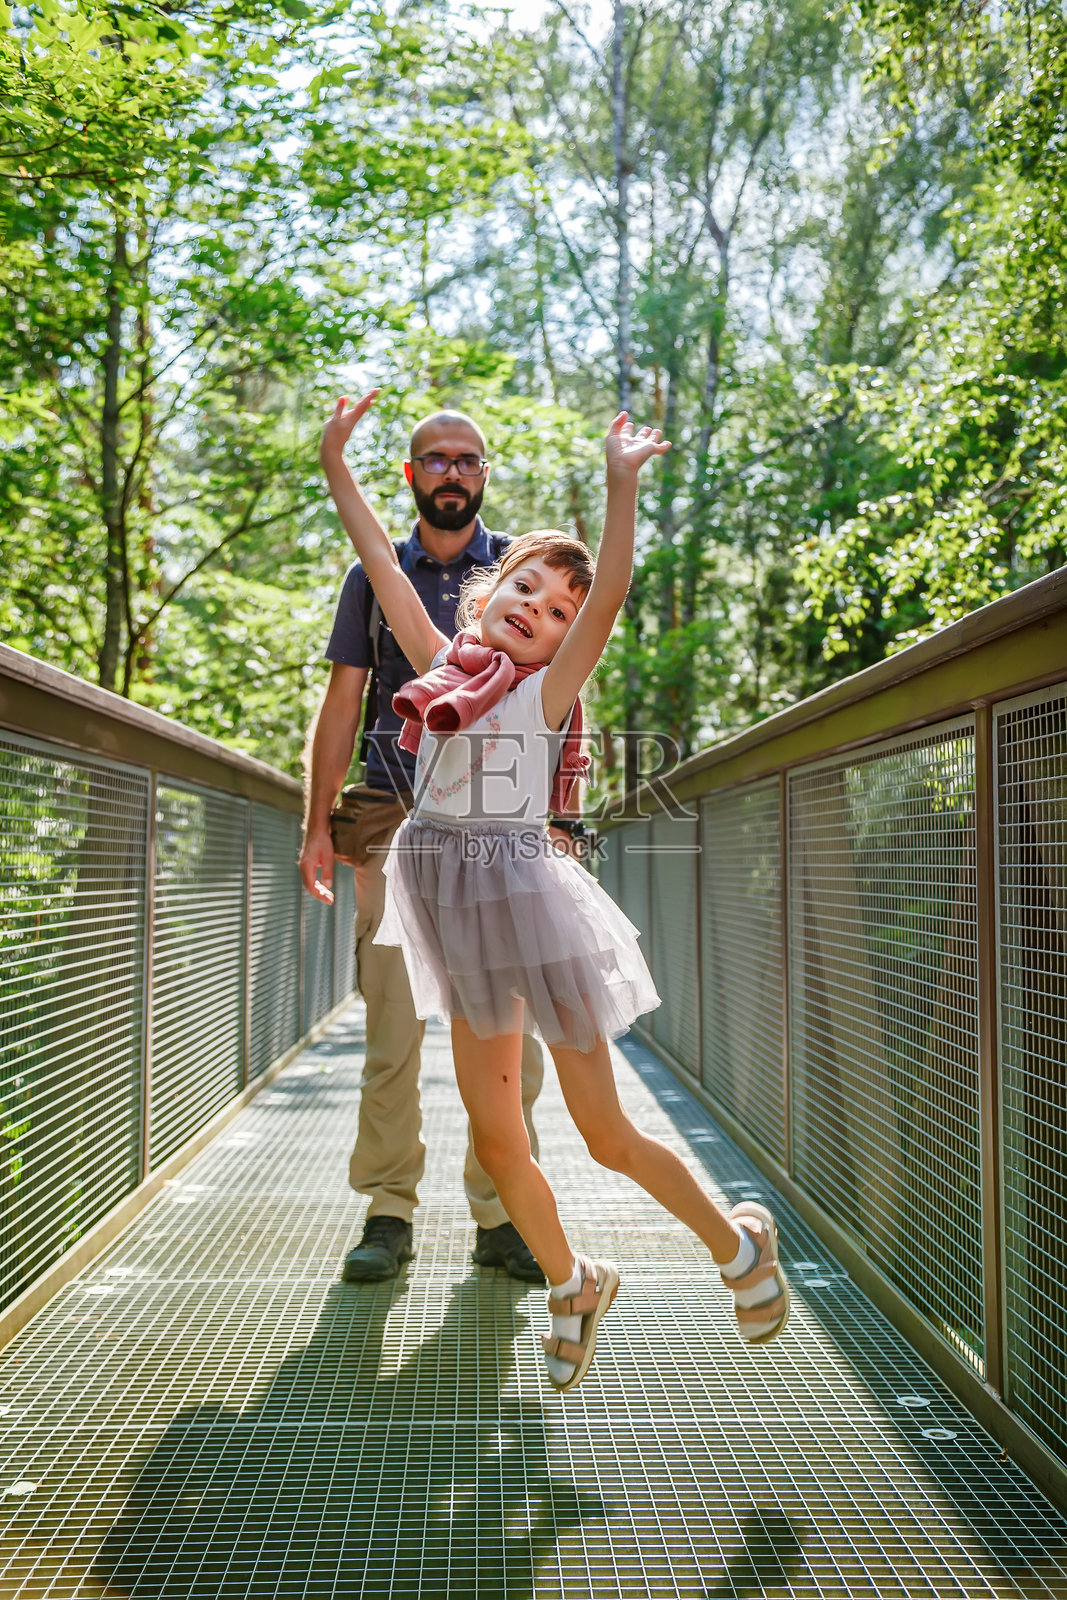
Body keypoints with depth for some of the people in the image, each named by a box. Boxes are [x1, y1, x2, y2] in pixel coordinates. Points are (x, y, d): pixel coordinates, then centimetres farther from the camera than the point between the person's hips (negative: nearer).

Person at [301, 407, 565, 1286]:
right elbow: (342, 704, 12)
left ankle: (502, 1214, 7)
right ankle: (389, 1213, 7)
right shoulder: (373, 577, 14)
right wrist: (318, 824, 4)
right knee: (391, 1023, -2)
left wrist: (558, 818, -1)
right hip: (395, 818, 1)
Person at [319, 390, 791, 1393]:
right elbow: (382, 565, 9)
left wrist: (621, 485, -26)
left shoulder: (548, 691, -4)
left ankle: (738, 1245, 26)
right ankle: (572, 1285, 34)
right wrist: (335, 464, 9)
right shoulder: (444, 668, 8)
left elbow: (610, 596, -18)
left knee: (607, 1135, 2)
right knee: (494, 1136, 10)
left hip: (526, 891, -5)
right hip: (454, 904, 5)